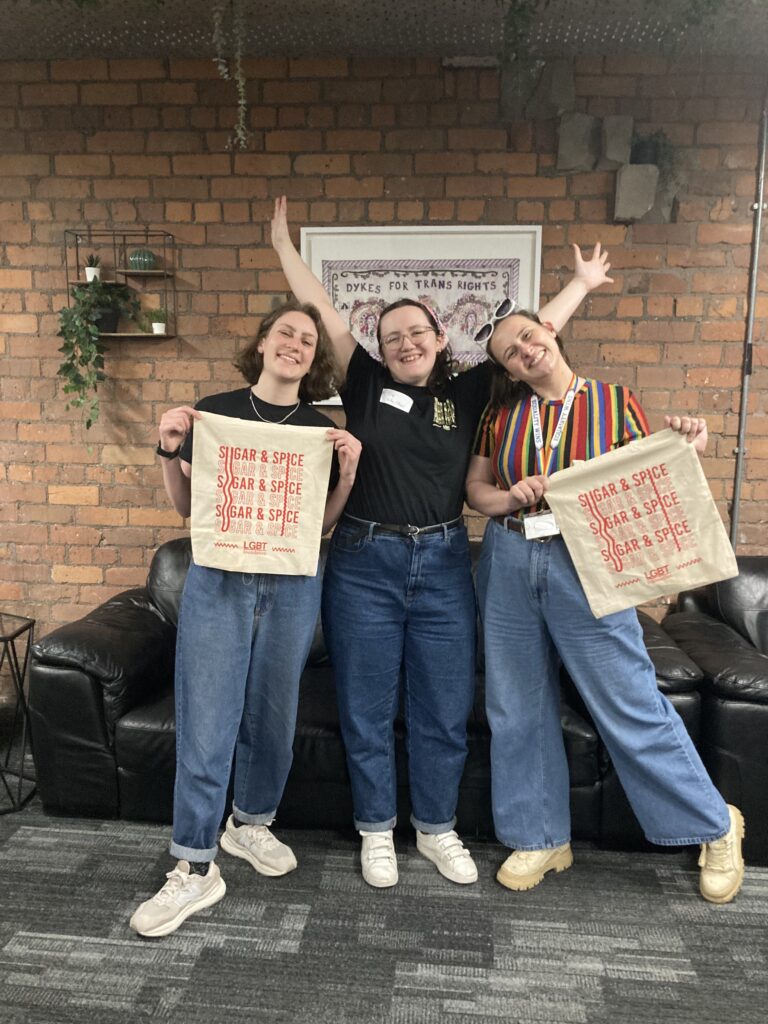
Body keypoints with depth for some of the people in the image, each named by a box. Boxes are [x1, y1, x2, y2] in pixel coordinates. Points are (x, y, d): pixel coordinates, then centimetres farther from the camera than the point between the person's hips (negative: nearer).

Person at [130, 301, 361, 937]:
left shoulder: (321, 427, 6)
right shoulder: (214, 410, 3)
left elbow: (321, 524, 6)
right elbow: (186, 506, 8)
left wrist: (348, 471, -9)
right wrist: (171, 452, -8)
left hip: (292, 586, 2)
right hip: (217, 580, -1)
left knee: (273, 716, 13)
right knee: (206, 724, -2)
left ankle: (251, 823, 37)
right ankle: (195, 868, 13)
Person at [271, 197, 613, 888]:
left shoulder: (467, 393, 6)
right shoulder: (367, 386, 3)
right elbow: (321, 308, 6)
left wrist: (582, 284, 20)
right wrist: (283, 244, 11)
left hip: (444, 565, 1)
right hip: (364, 564, -1)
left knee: (445, 709, 9)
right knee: (367, 708, 8)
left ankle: (437, 829, 31)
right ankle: (377, 831, 29)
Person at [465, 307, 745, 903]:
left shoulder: (614, 402, 0)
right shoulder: (501, 414, 5)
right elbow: (475, 488, 10)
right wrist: (511, 498, -11)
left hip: (587, 568, -3)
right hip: (508, 566, 4)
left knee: (631, 706, 0)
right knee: (518, 708, 11)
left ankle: (715, 826, 26)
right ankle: (541, 838, 31)